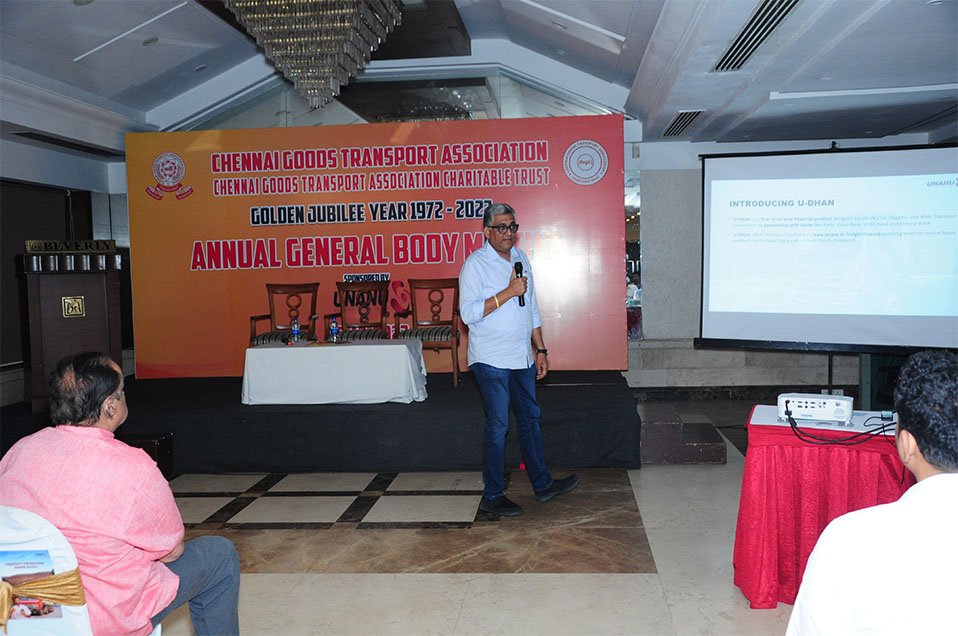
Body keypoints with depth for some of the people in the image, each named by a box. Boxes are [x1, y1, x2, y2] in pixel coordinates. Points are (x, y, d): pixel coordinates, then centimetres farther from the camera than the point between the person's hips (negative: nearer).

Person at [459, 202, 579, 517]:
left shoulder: (521, 258, 11)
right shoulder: (476, 264, -11)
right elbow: (468, 313, -20)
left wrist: (540, 350, 15)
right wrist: (508, 292, -22)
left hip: (522, 357, 7)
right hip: (492, 360, -7)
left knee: (530, 418, 15)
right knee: (498, 426, -1)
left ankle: (542, 484, 28)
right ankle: (492, 496, 11)